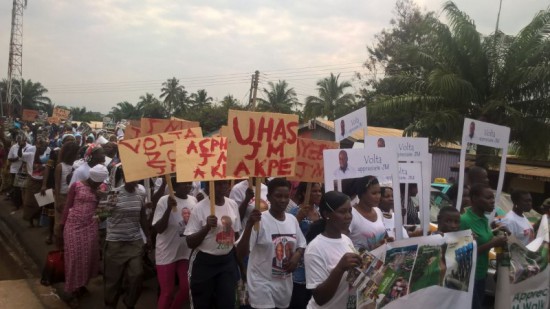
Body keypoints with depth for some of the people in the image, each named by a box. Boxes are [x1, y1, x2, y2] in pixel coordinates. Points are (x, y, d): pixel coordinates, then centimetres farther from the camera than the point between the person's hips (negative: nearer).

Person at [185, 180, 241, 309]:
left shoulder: (233, 205, 0)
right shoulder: (199, 208, -15)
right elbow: (190, 243, -13)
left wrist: (241, 264, 15)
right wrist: (207, 227, -27)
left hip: (228, 261, 4)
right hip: (204, 262, -4)